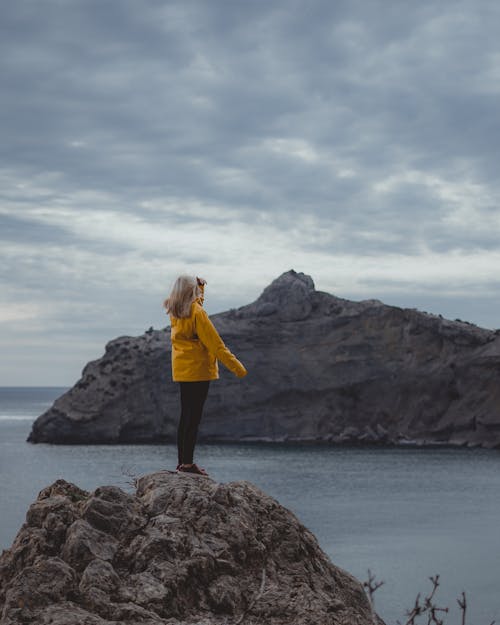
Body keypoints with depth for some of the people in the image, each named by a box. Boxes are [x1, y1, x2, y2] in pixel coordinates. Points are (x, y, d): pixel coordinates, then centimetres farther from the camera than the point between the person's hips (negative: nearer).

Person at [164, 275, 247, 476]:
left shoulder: (175, 313, 7)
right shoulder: (197, 313, -16)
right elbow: (215, 343, -16)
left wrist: (200, 287, 21)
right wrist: (237, 367, -13)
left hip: (181, 371, 8)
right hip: (198, 370, -8)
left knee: (186, 416, 14)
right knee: (194, 417, -6)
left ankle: (182, 461, 18)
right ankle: (187, 463, -8)